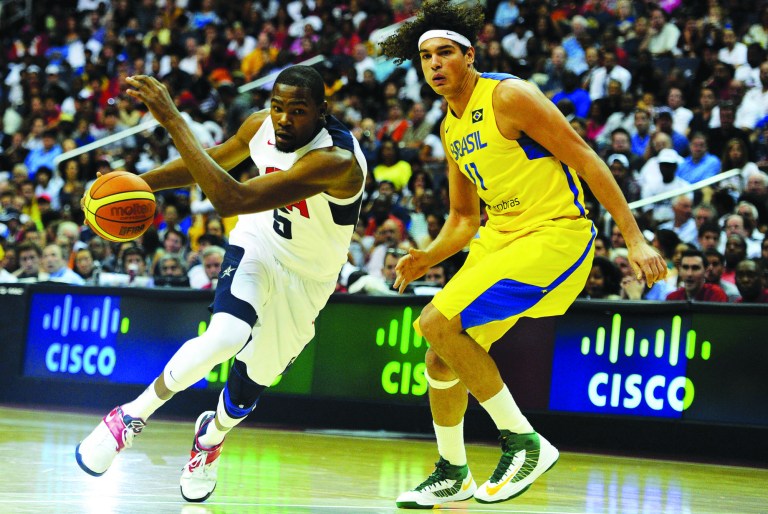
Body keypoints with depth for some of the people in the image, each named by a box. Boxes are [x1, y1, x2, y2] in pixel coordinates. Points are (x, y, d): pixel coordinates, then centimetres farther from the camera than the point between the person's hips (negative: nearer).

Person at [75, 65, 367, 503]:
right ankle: (133, 416, -9)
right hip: (258, 246, 2)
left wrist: (172, 120, -47)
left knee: (248, 390, 8)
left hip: (304, 280, -2)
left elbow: (231, 199, -45)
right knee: (225, 337, -28)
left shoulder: (336, 161, -37)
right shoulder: (262, 126, -16)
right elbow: (215, 159, 9)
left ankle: (213, 434, 45)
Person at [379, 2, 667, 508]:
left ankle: (524, 441, -11)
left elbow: (585, 159, -13)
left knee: (436, 323, -21)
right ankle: (453, 474, 32)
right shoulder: (450, 129, 14)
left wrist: (635, 239, -17)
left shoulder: (509, 95, -12)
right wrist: (427, 258, 3)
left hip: (555, 233, -9)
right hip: (501, 237, 9)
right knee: (441, 359, 10)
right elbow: (463, 218, 23)